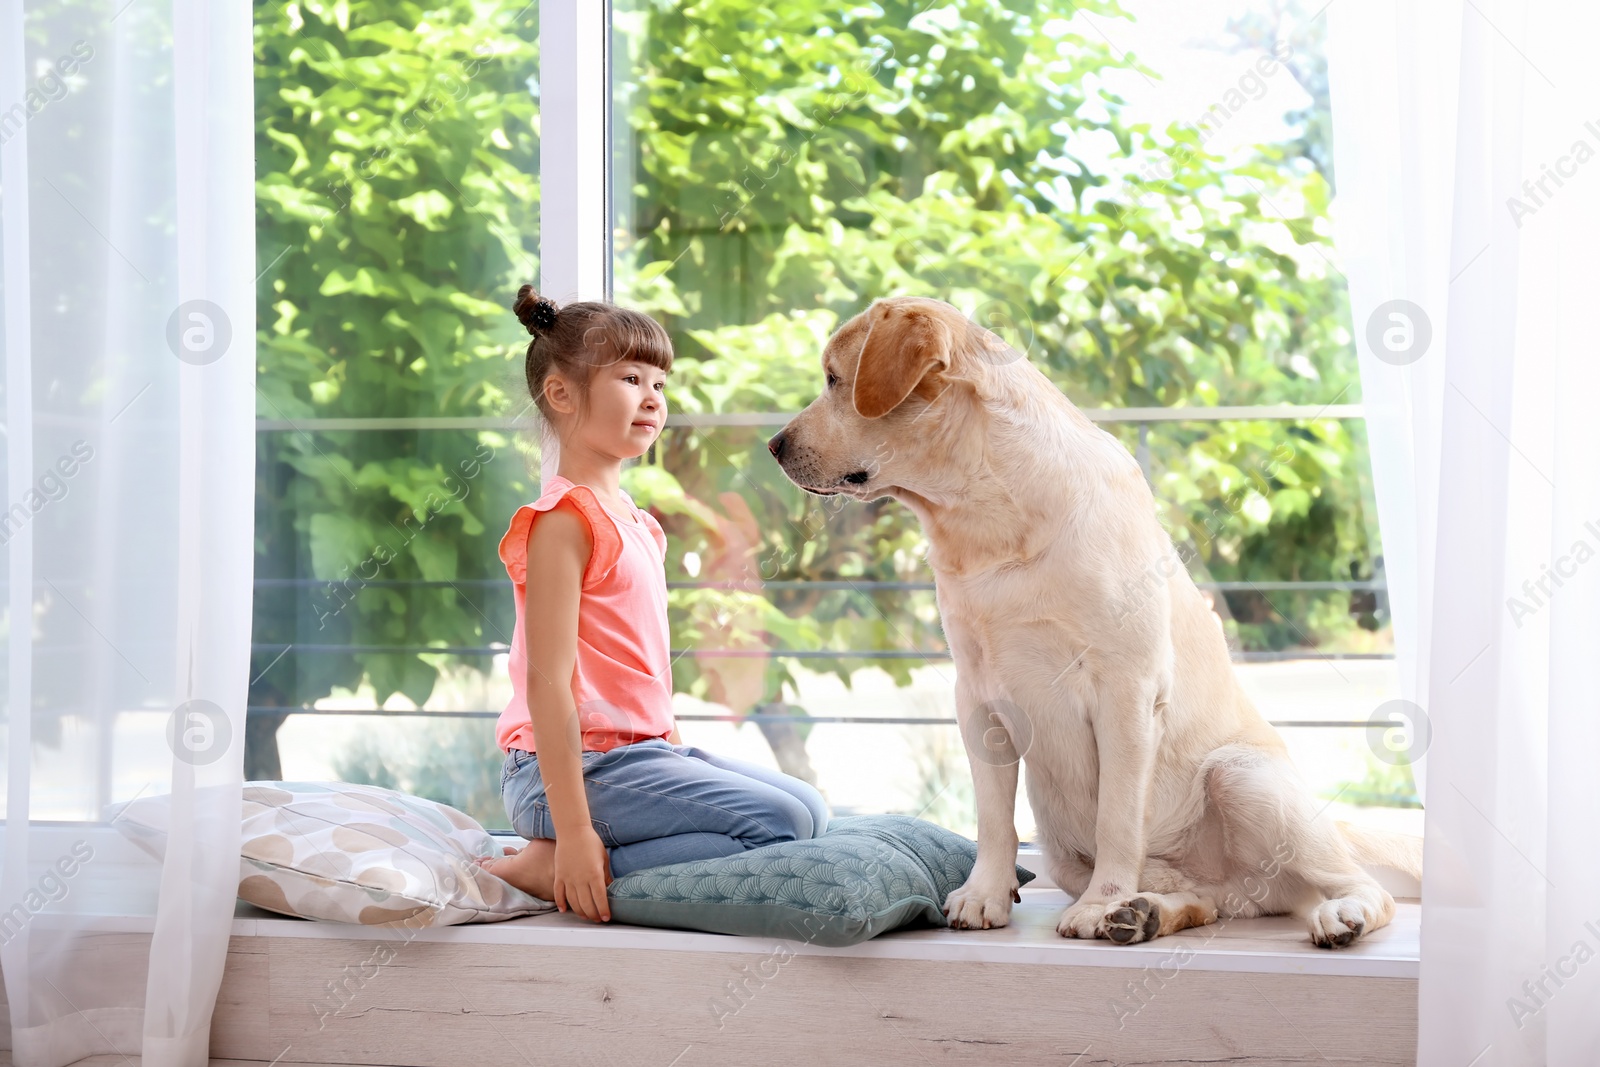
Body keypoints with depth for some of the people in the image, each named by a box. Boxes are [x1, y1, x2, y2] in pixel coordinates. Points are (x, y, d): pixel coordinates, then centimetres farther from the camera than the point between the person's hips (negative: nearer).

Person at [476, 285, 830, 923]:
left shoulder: (634, 522, 18)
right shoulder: (565, 519, -13)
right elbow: (548, 681, -19)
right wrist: (572, 828, -24)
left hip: (642, 752, 10)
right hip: (579, 768, -10)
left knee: (809, 810, 8)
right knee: (780, 823, -19)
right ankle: (551, 869, -13)